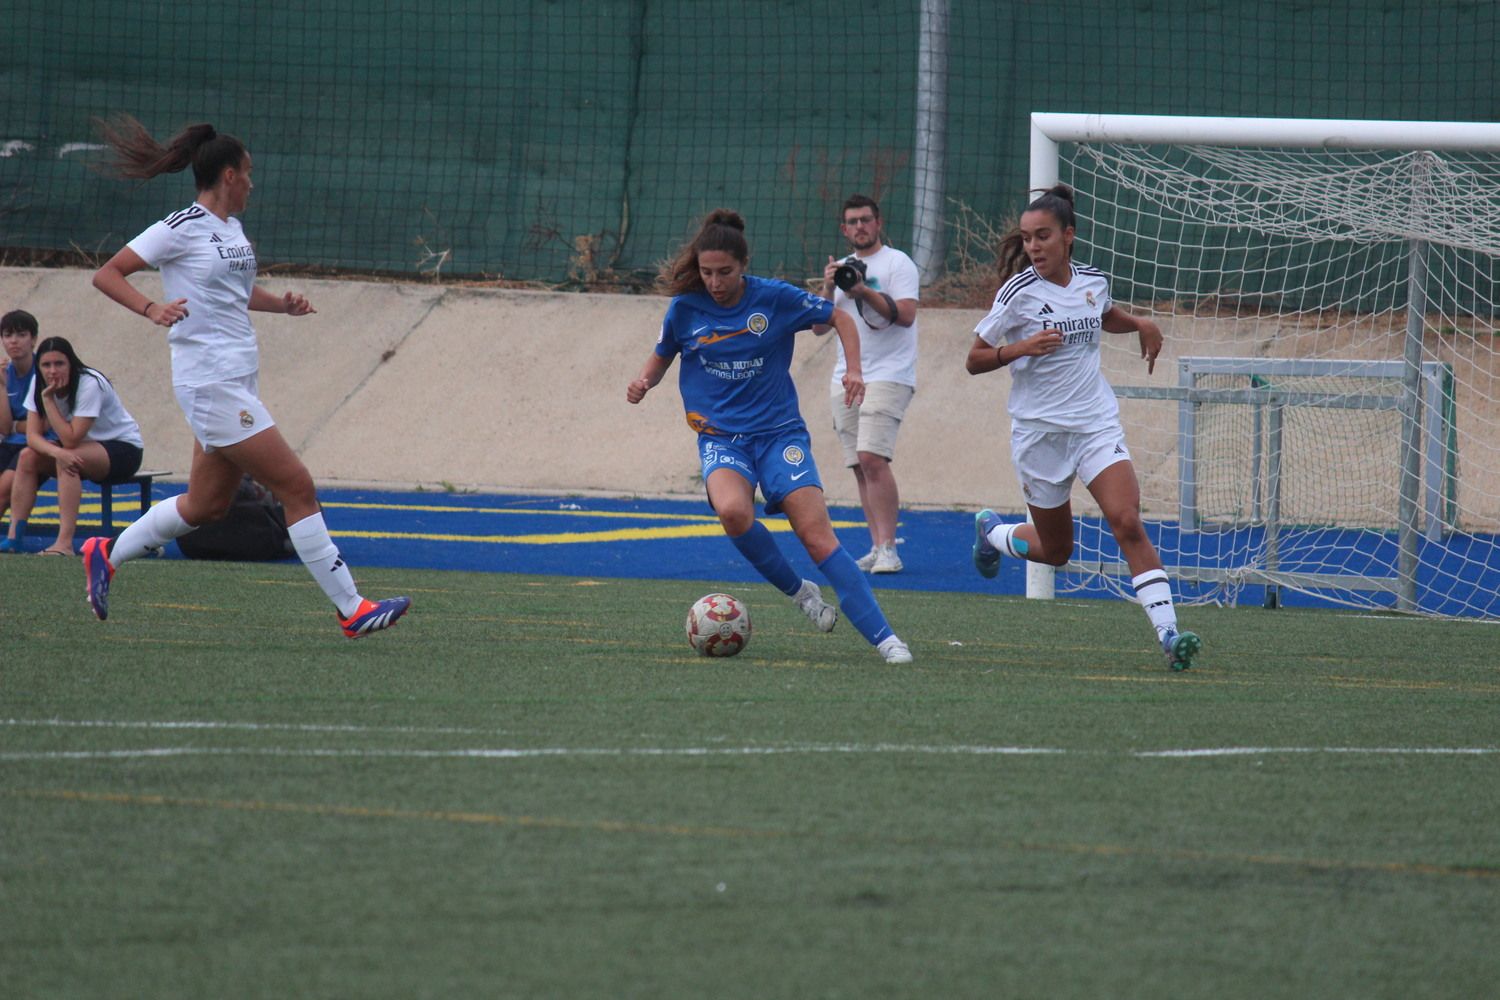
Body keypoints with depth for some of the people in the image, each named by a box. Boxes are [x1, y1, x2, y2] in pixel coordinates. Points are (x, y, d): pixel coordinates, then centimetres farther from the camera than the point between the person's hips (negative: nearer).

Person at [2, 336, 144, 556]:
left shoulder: (90, 384, -27)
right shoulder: (39, 383, -8)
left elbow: (70, 440, -31)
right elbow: (33, 435, -15)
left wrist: (48, 399, -30)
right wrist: (56, 452, -36)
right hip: (83, 447, 7)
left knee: (67, 459, -34)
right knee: (28, 457, -16)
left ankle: (64, 544, -40)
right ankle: (13, 536, -17)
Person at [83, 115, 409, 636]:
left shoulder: (230, 226, 13)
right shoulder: (182, 228, -12)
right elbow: (106, 274, -12)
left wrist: (283, 304, 11)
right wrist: (151, 308, -29)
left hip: (237, 379, 10)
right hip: (211, 382, -10)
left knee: (206, 504, 16)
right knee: (297, 486, -9)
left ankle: (107, 555, 31)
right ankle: (351, 609, -6)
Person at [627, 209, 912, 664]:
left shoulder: (776, 298, -7)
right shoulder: (685, 309, -3)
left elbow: (839, 319, 8)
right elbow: (661, 356, 15)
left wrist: (854, 369, -6)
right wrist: (644, 381, -6)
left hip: (779, 430, -1)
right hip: (720, 436, 1)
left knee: (817, 534, -15)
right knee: (732, 510, -32)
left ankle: (885, 638, -13)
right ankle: (798, 591, -7)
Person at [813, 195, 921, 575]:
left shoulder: (897, 263, -2)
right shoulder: (842, 268, 18)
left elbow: (905, 314, -14)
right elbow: (819, 326, 14)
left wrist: (864, 291, -20)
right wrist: (829, 290, -2)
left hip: (887, 377, -7)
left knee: (872, 457, -19)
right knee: (861, 466, 4)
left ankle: (888, 548, -20)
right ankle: (877, 548, 9)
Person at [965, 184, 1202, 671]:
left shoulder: (1093, 281, 3)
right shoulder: (1019, 293, -10)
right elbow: (975, 360, -7)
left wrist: (1140, 323, 6)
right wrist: (1020, 347, -24)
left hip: (1098, 424, 2)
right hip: (1040, 429, -2)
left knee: (1128, 523, -18)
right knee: (1055, 551, 10)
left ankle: (1168, 633, -23)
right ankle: (991, 530, 44)